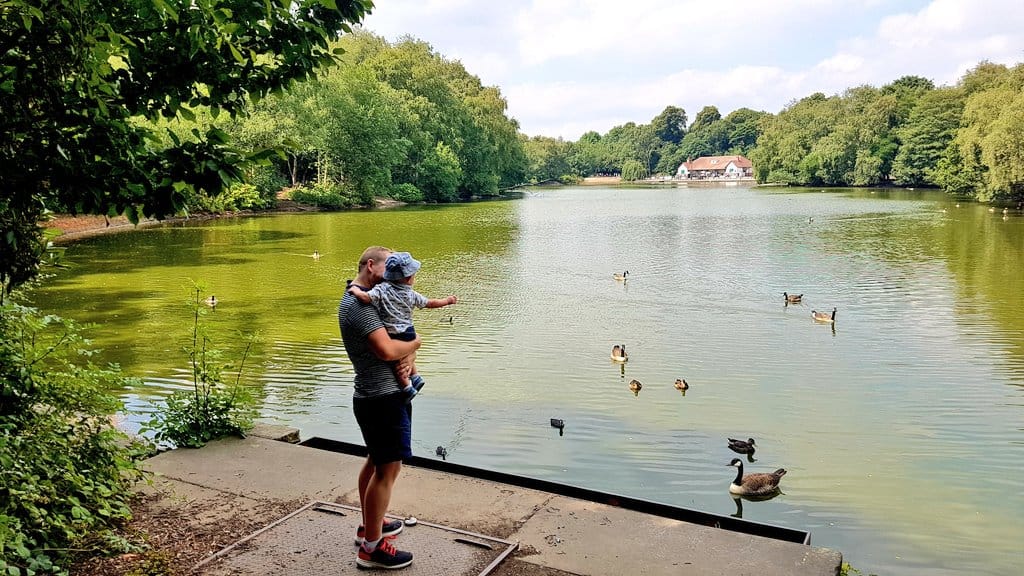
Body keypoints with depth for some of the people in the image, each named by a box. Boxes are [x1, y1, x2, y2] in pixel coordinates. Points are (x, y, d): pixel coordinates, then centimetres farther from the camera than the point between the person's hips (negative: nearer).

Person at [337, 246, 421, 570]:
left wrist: (407, 360, -10)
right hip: (383, 399, -11)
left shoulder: (365, 300, 14)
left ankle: (369, 527, 37)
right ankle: (371, 548, 3)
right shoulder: (359, 304, -19)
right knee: (389, 469, -6)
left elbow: (397, 337, 11)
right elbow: (386, 349, -30)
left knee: (375, 461, 22)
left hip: (371, 397, 11)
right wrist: (414, 344, -10)